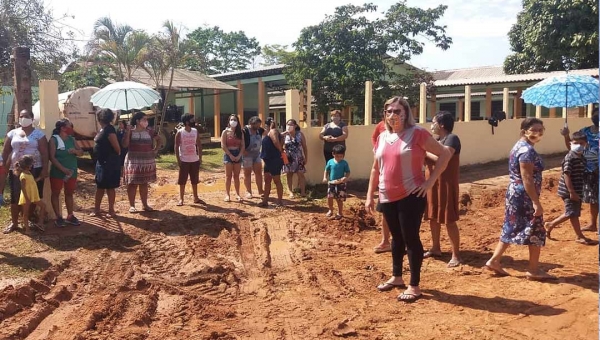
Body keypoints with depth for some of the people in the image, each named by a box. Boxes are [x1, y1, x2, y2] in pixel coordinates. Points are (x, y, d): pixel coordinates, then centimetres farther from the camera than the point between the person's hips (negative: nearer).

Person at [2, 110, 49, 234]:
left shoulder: (38, 133, 1)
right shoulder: (12, 133, 10)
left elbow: (44, 153, -4)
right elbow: (5, 152, 12)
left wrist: (45, 169, -11)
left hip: (34, 170, -2)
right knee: (15, 197, 3)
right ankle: (14, 222, 14)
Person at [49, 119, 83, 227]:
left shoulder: (71, 139, 6)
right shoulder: (54, 139, -10)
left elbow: (81, 152, 8)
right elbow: (52, 157, -16)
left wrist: (75, 151, -16)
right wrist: (63, 169, -23)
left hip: (72, 172, 5)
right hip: (57, 172, -5)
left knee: (69, 193, 13)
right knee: (56, 193, 6)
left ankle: (70, 216, 22)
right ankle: (58, 217, 14)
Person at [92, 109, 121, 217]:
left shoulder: (109, 130, -19)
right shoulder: (103, 129, 11)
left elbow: (117, 147, -18)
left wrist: (116, 157, -3)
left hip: (109, 162, -10)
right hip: (102, 161, 10)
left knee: (109, 187, 0)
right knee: (100, 186, 14)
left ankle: (111, 210, 11)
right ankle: (97, 210, 23)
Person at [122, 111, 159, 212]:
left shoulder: (149, 132, 3)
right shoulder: (131, 132, -6)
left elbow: (159, 139, 17)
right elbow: (125, 145, -18)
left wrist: (156, 149, 6)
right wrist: (128, 131, -21)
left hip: (147, 162, 4)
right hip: (133, 162, -3)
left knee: (144, 183, 11)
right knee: (132, 184, 1)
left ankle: (144, 204, 19)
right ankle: (132, 205, 10)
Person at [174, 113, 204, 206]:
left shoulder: (195, 132, 4)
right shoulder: (180, 133, -8)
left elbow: (199, 145, 9)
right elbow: (176, 147, -6)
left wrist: (200, 158, 4)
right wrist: (178, 160, -11)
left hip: (195, 160, 4)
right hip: (184, 160, -4)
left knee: (195, 180, 11)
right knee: (182, 181, 2)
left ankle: (196, 198, 20)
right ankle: (181, 199, 11)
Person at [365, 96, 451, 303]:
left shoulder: (416, 133, -9)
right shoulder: (382, 138, 8)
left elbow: (444, 154, -8)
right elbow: (375, 169, 15)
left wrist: (430, 181, -12)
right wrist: (369, 196, 14)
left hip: (411, 196, -6)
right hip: (387, 198, 6)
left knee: (411, 238, -2)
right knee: (396, 238, 18)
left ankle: (414, 286, 9)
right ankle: (396, 277, 32)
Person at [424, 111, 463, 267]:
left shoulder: (452, 138, -14)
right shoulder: (437, 140, 13)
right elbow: (429, 160, 14)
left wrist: (425, 151, -15)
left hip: (446, 184, -9)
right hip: (433, 183, 9)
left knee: (449, 220, -5)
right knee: (433, 217, 15)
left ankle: (456, 255, 3)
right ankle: (435, 248, 28)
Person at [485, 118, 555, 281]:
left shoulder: (519, 146, 14)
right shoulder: (527, 150, -18)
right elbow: (527, 178, -23)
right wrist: (536, 202, -23)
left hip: (514, 193, 10)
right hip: (524, 196, -10)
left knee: (511, 229, 14)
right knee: (536, 231, 2)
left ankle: (494, 261, 15)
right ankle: (533, 270, 11)